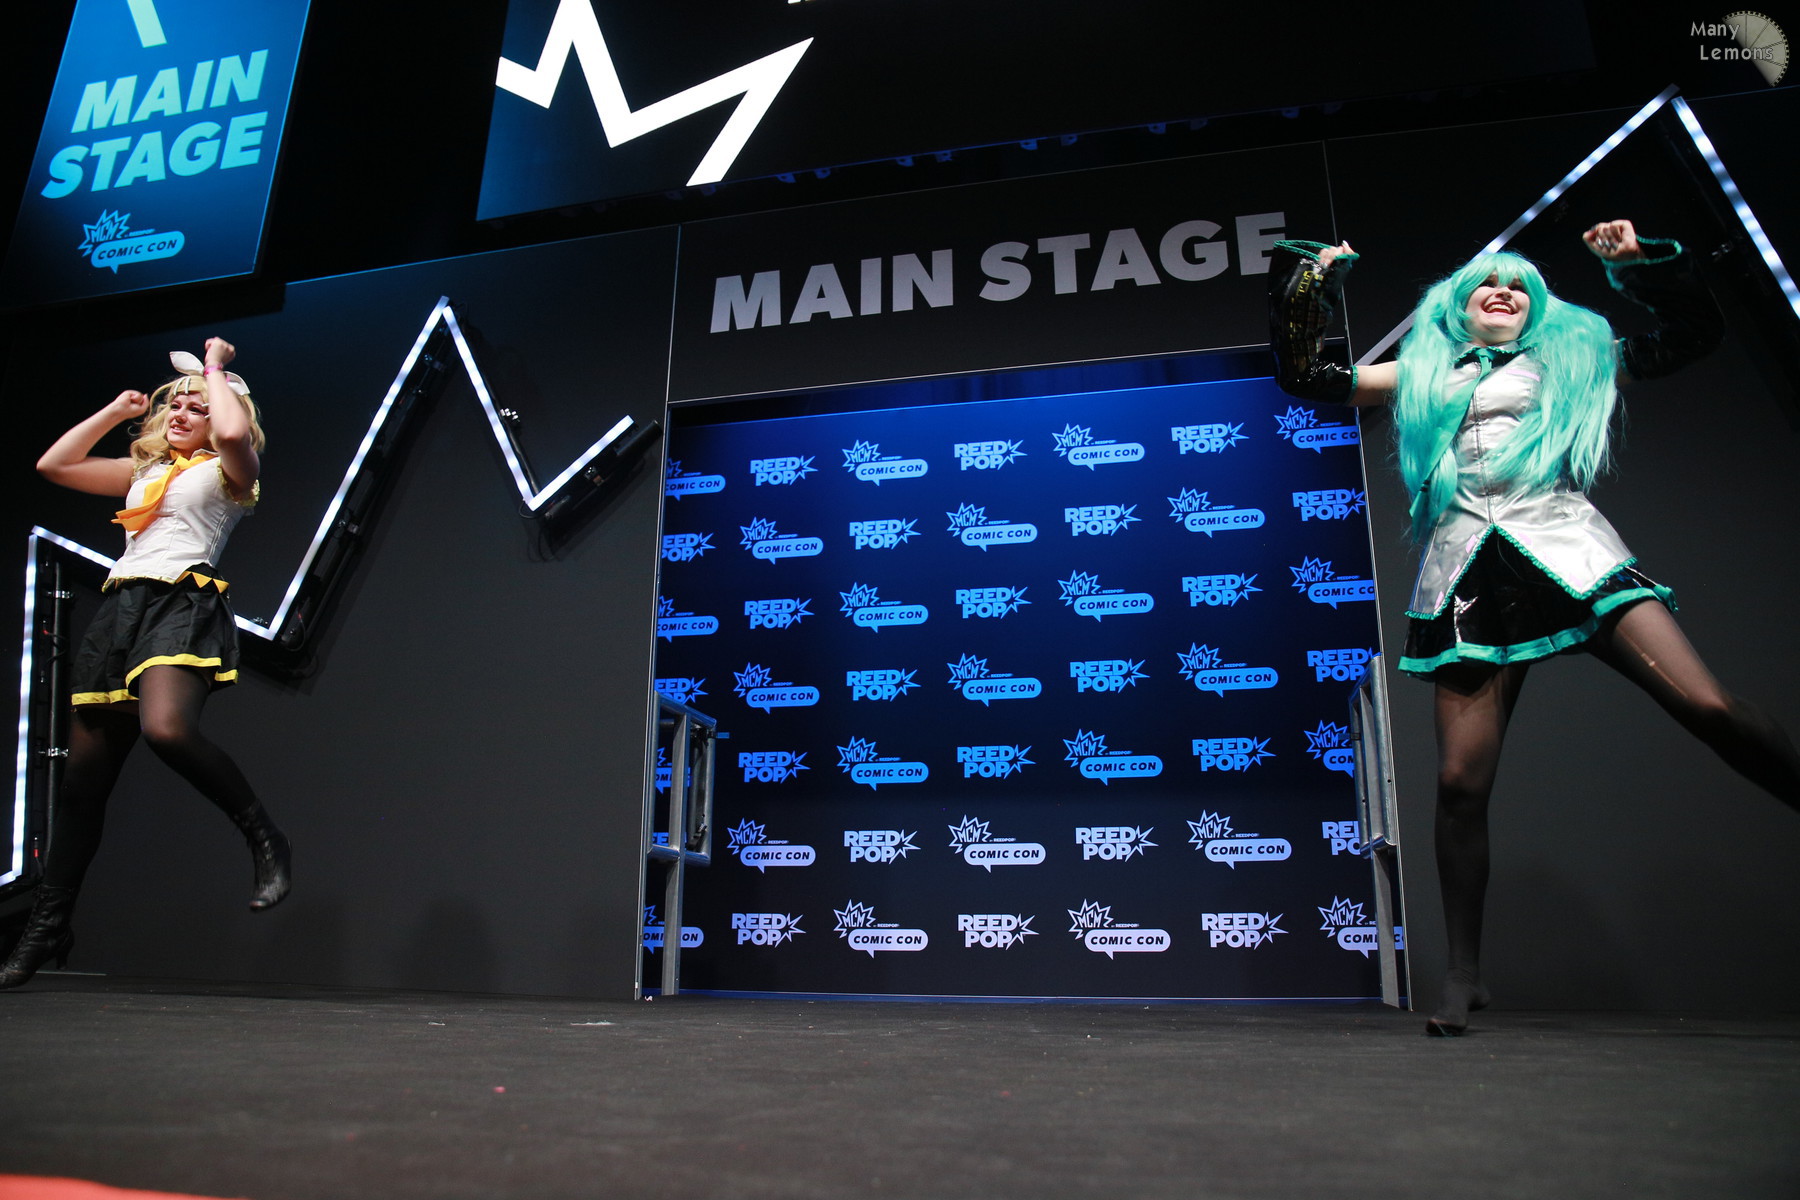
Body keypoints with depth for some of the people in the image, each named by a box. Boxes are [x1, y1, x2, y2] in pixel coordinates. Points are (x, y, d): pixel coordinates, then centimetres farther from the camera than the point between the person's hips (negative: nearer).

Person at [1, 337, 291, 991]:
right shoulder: (144, 470, 26)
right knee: (83, 774, 5)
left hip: (183, 602, -6)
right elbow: (52, 464, 28)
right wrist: (115, 410, 24)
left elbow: (235, 431, -17)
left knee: (166, 729, -36)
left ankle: (265, 839, -19)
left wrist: (216, 368, 0)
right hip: (120, 607, 7)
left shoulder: (225, 469, 7)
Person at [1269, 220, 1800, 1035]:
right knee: (1461, 780, -6)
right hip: (1468, 573, 0)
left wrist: (1640, 260, 17)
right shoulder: (1422, 374, 24)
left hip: (1567, 548, 0)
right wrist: (1310, 283, 22)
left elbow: (1696, 333, 27)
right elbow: (1302, 377, 24)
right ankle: (1463, 976, 4)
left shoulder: (1572, 355, 24)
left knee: (1710, 708, -22)